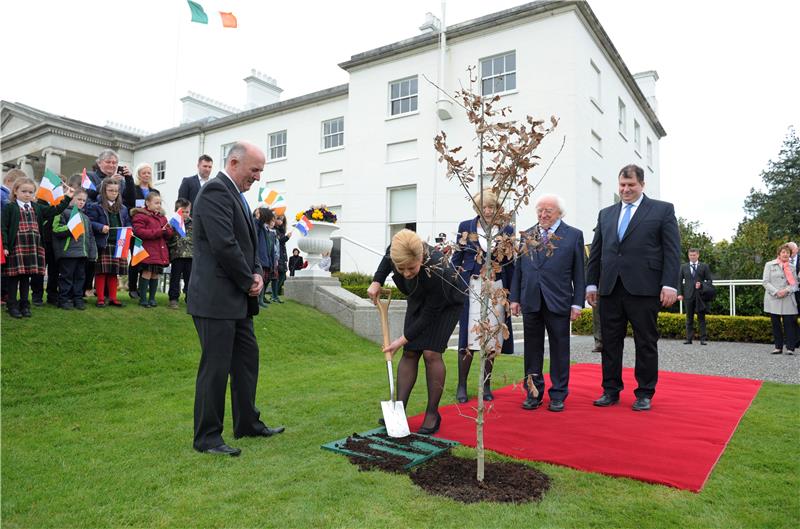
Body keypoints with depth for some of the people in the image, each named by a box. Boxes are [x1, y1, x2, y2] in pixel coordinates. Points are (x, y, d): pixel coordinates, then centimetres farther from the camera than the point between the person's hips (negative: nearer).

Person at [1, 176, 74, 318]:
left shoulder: (37, 208, 13)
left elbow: (54, 210, 12)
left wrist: (67, 198, 5)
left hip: (33, 248, 4)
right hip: (15, 247, -4)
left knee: (26, 277, 10)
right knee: (14, 277, 2)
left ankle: (24, 305, 18)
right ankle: (12, 306, 10)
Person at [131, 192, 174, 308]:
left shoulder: (162, 217, 19)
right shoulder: (140, 215, -3)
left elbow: (170, 234, 18)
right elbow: (139, 231, -17)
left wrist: (167, 230, -7)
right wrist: (158, 232, -17)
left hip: (160, 251, 7)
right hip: (147, 251, -6)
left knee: (156, 274, 10)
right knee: (147, 272, -7)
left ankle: (152, 298, 19)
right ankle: (143, 299, 3)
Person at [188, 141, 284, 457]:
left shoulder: (236, 194, 16)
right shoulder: (215, 191, -14)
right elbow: (224, 245, -23)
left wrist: (257, 274, 2)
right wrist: (248, 281, -11)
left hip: (237, 298, 10)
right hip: (216, 298, -10)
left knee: (247, 360, 16)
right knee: (216, 367, -1)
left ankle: (248, 424, 29)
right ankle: (207, 438, 13)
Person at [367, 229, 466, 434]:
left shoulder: (437, 271, -42)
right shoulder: (396, 250, -30)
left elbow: (429, 315, -28)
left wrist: (403, 339, -24)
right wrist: (377, 281, -10)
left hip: (445, 305, -5)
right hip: (418, 300, 5)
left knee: (431, 352, -15)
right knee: (409, 352, -1)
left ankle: (432, 414, -1)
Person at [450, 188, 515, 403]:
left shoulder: (506, 230, 7)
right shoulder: (466, 227, 5)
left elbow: (510, 264, 10)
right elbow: (457, 259, 8)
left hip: (497, 289, 2)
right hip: (472, 287, -1)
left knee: (493, 338, 5)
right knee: (469, 337, -5)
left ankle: (486, 385, 18)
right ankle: (461, 386, 7)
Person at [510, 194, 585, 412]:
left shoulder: (573, 235, 2)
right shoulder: (526, 235, 10)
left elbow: (579, 272, 0)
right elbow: (518, 268, 11)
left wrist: (577, 303, -4)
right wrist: (515, 298, 6)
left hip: (558, 302, -2)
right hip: (530, 301, 3)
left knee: (559, 349, 6)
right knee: (532, 348, 9)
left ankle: (558, 395, 18)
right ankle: (533, 393, 21)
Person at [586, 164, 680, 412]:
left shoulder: (663, 210, 6)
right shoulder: (606, 214, 17)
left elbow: (672, 250, -1)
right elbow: (596, 251, 16)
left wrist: (670, 285, -10)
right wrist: (591, 283, 11)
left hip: (643, 288, -3)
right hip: (610, 289, 4)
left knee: (646, 343, 4)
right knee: (610, 342, 7)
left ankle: (644, 394, 16)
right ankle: (611, 390, 17)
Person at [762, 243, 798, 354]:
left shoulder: (792, 268, 14)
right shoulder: (769, 265, 7)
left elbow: (795, 284, 8)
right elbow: (765, 282, 0)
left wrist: (787, 290, -13)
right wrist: (776, 292, -12)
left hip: (788, 300, 1)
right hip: (773, 300, -1)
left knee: (789, 323, -5)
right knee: (775, 324, 4)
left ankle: (790, 347, -1)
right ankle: (778, 347, 11)